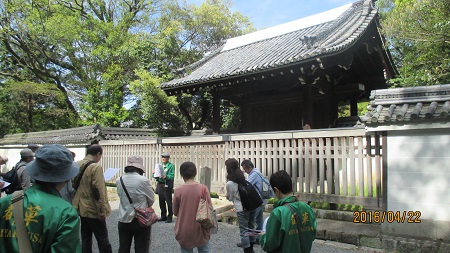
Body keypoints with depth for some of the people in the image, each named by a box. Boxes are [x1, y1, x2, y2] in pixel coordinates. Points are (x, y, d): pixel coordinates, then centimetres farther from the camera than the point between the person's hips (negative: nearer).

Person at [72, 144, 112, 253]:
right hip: (93, 210, -8)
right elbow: (98, 191, -22)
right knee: (103, 240, 2)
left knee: (85, 239, 15)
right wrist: (102, 211, -17)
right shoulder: (96, 166, -19)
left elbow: (74, 186, 15)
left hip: (80, 208, 8)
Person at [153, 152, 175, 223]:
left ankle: (169, 217, 6)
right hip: (160, 185, 6)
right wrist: (154, 173, -5)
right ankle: (163, 216, 24)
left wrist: (165, 176, -29)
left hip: (167, 186, -6)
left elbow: (172, 176, -13)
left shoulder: (171, 166, -3)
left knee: (169, 202, -2)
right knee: (161, 202, 12)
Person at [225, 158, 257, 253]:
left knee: (244, 230, 4)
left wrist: (228, 196, 22)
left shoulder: (229, 183, -13)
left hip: (242, 209, -6)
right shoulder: (243, 177, 3)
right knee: (251, 227, 20)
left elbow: (230, 198, 1)